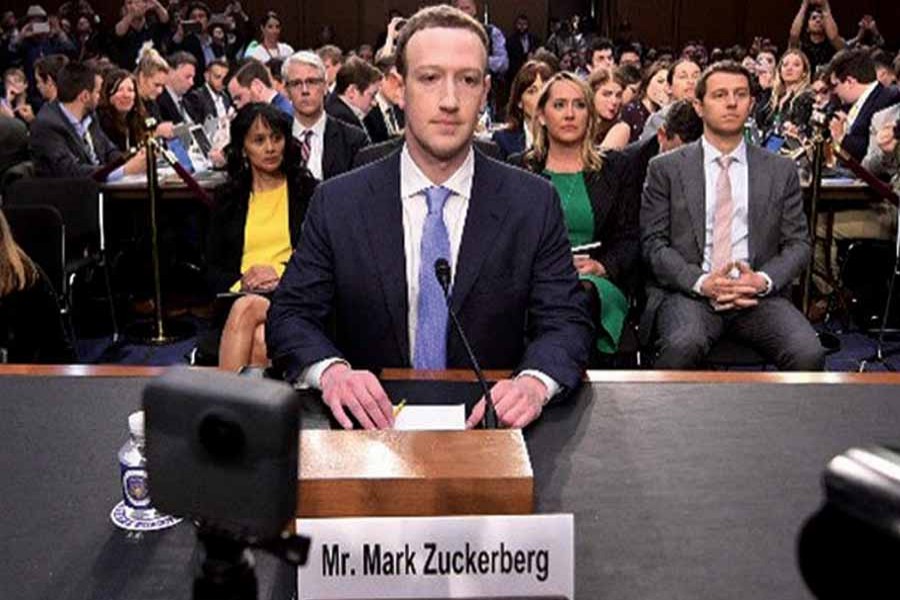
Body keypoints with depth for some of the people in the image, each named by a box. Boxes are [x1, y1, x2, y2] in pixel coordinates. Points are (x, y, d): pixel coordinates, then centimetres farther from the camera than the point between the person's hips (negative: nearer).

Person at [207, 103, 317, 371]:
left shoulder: (309, 191, 14)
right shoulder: (228, 198, 21)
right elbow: (213, 271, 16)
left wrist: (281, 274, -10)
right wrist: (241, 281, -7)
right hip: (240, 296, 2)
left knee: (246, 309, -35)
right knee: (258, 340, -35)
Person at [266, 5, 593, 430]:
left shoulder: (535, 204, 2)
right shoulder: (337, 203, 2)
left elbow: (566, 321, -1)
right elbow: (289, 315, 2)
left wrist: (534, 382, -24)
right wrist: (331, 370, -21)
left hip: (489, 425, 1)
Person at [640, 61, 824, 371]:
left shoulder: (781, 170, 15)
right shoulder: (666, 168, 9)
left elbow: (798, 244, 13)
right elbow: (653, 243, 3)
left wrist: (763, 280, -8)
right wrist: (700, 282, -13)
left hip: (759, 296, 2)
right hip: (688, 291, -2)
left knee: (809, 353, -25)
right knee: (683, 346, -34)